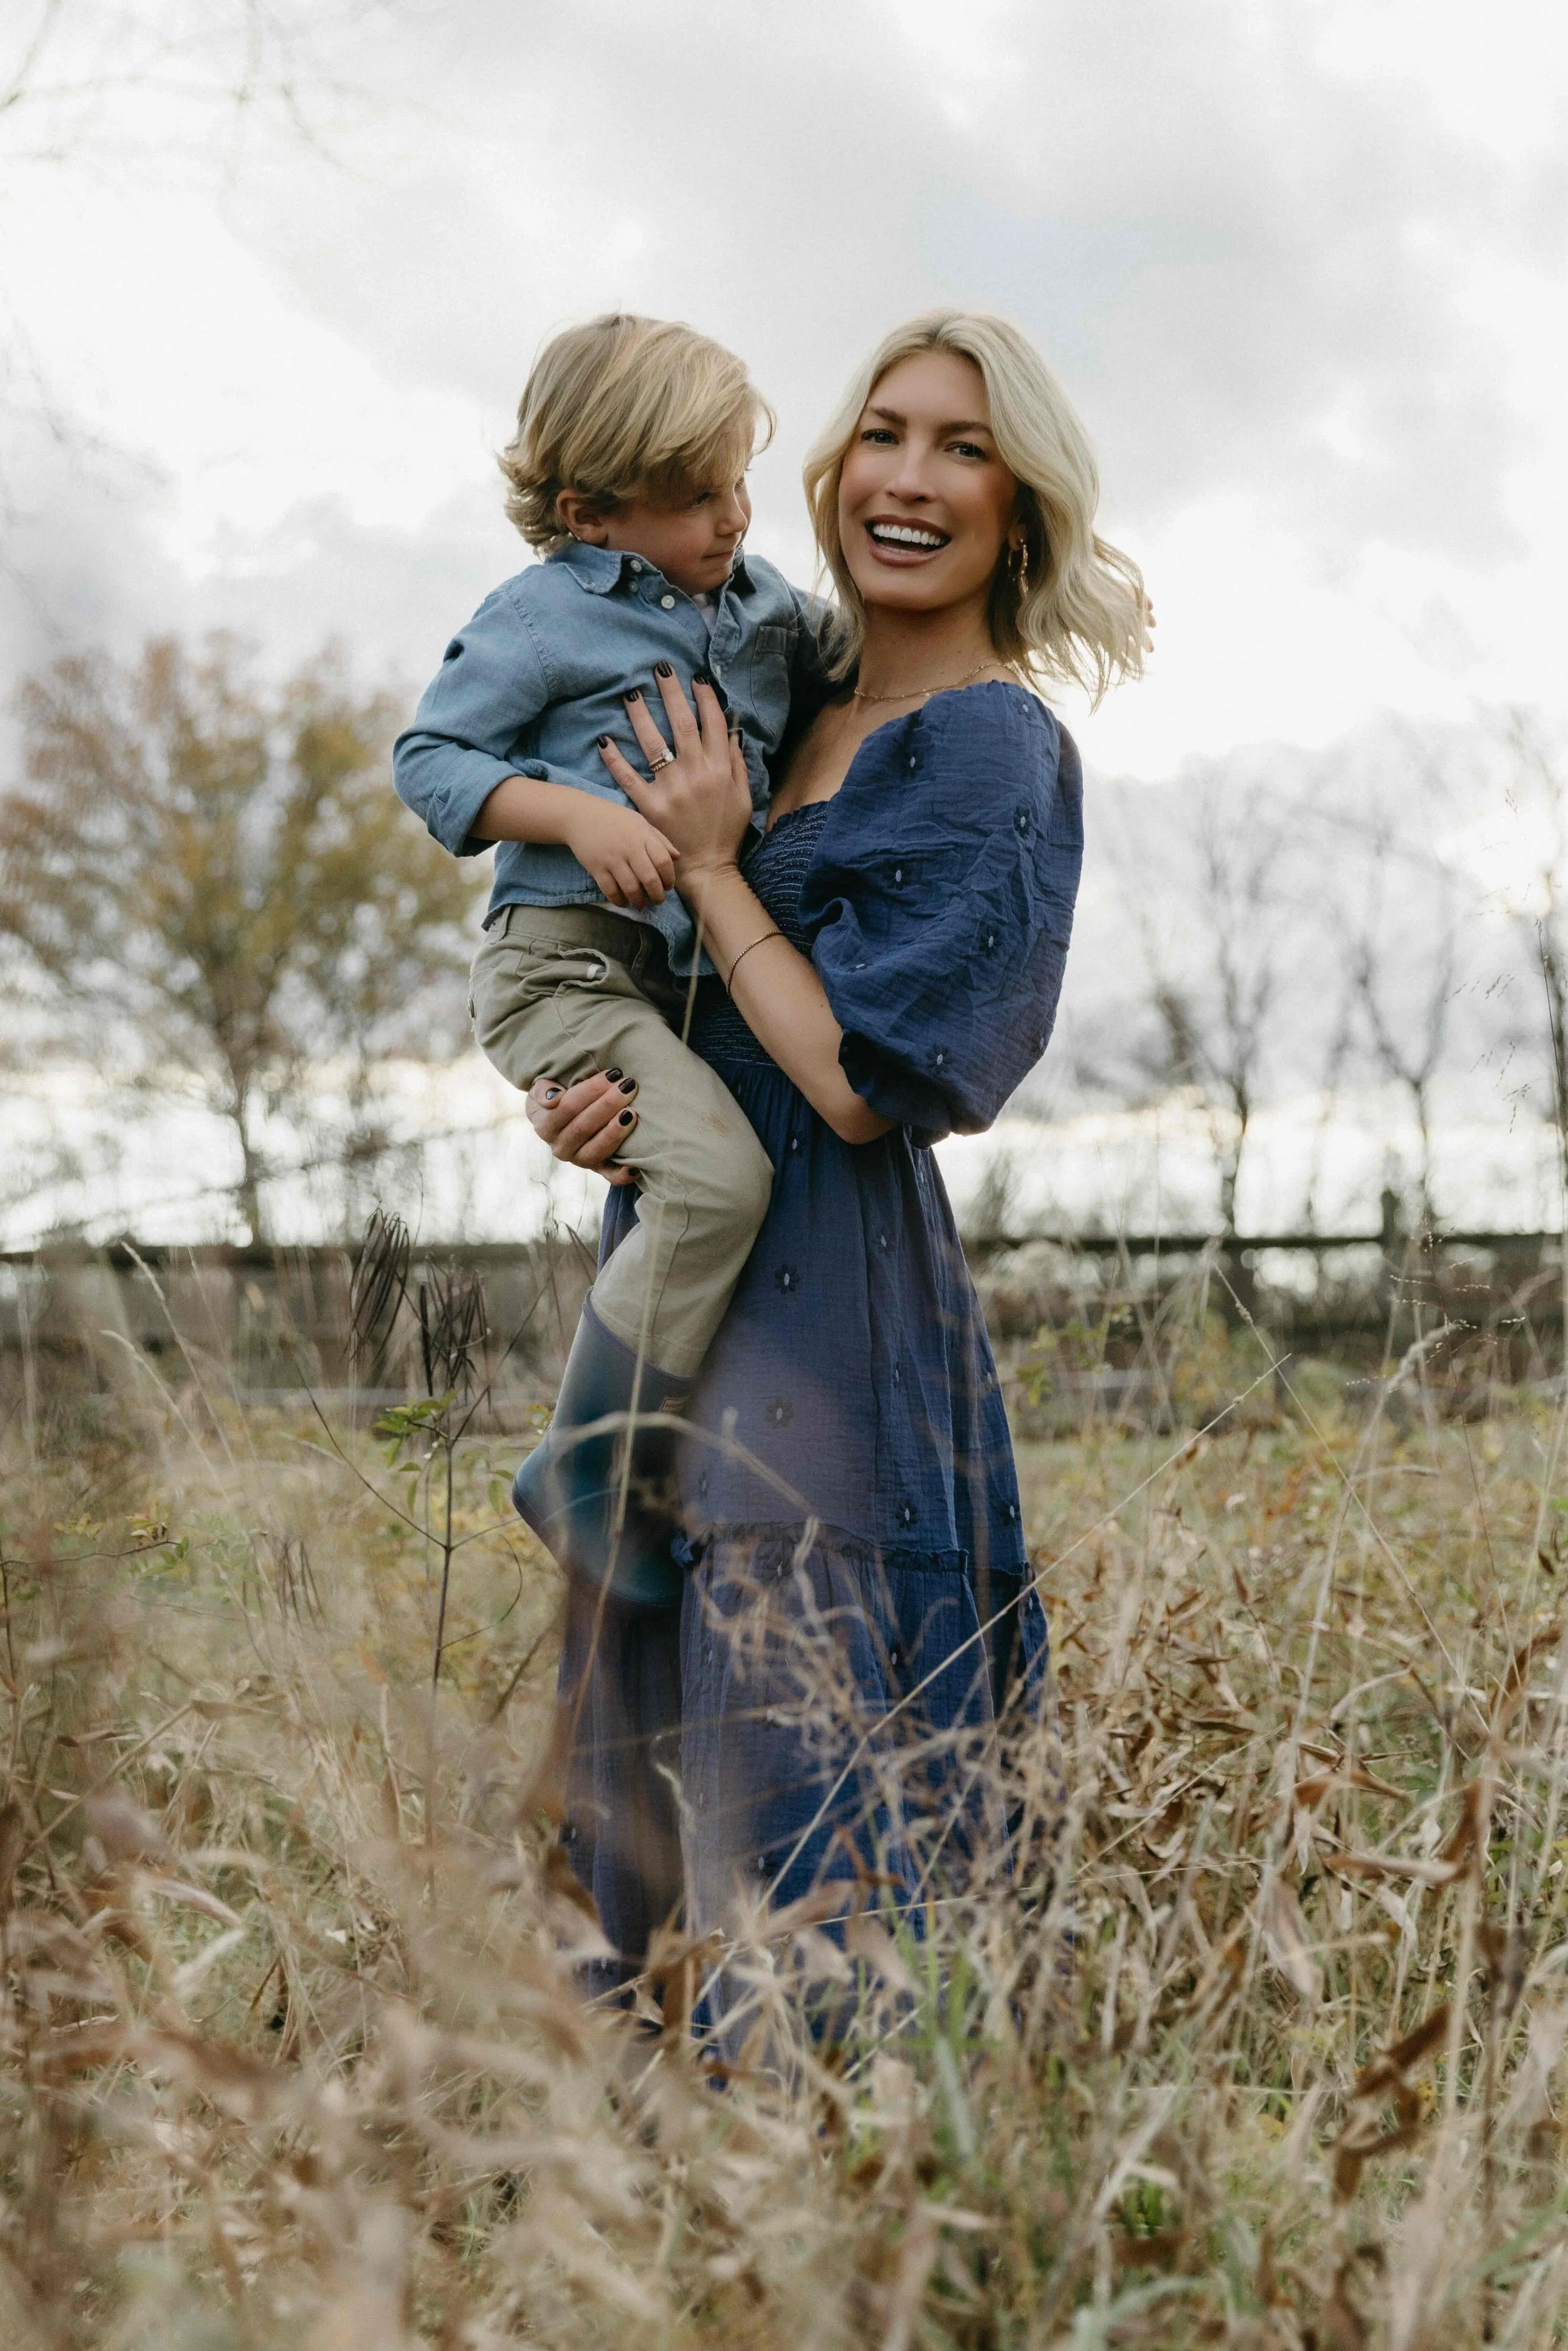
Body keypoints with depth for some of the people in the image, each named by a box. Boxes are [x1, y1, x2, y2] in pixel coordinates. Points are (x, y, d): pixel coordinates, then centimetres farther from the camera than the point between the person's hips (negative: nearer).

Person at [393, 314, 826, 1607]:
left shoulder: (769, 600, 15)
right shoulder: (547, 615, -5)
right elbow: (428, 757, -6)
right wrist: (579, 815, -20)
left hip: (692, 972, 9)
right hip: (566, 964, -8)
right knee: (717, 1173, -27)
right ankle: (585, 1472, -12)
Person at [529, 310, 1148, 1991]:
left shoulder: (990, 749, -11)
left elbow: (862, 1082, -17)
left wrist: (709, 865, -9)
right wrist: (570, 1094, -3)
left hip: (818, 1307, -9)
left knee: (799, 1759, -5)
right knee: (650, 1748, 15)